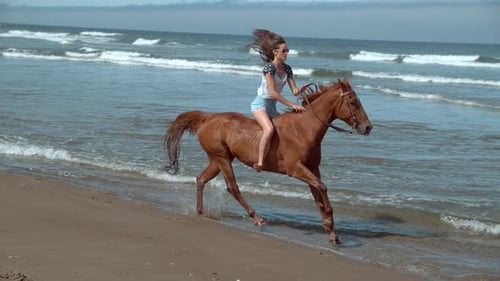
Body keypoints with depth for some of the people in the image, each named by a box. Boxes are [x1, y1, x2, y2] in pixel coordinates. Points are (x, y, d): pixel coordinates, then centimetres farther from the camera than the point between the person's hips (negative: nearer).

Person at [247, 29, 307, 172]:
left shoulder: (287, 69, 5)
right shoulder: (269, 67, -17)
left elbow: (294, 91, 3)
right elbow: (272, 92, -24)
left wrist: (300, 90, -23)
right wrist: (292, 105, -26)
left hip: (272, 106, 9)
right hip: (260, 103, -9)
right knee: (269, 128, -31)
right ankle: (260, 162, -32)